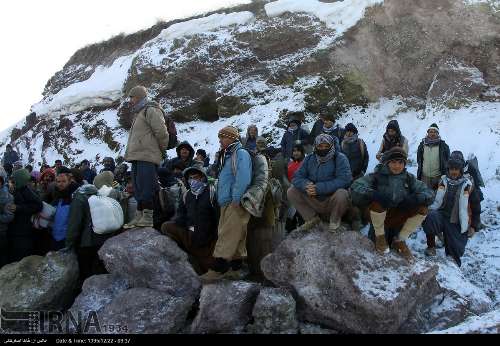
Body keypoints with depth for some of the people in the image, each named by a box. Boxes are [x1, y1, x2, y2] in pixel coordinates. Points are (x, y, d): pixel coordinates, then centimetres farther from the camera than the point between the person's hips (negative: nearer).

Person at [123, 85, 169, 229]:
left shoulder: (150, 111, -6)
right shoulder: (138, 115, 25)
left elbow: (162, 132, -15)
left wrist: (162, 150, -4)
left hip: (147, 158, -10)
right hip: (137, 158, 10)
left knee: (146, 188, -12)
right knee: (139, 190, 10)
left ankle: (148, 217, -10)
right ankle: (139, 217, 15)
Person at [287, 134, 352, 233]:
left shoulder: (340, 158, -10)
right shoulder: (309, 159, 4)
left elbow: (344, 180, -23)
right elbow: (297, 177, -1)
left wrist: (319, 188, -30)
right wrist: (306, 185, -26)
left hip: (331, 202, -4)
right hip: (313, 202, 4)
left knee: (342, 194, -35)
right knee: (291, 192, -7)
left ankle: (335, 221, -4)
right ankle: (312, 218, 5)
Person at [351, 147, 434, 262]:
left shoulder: (409, 178, 4)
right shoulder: (377, 175, -6)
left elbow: (429, 194, -2)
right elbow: (355, 187, -20)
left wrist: (414, 198, -24)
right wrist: (374, 194, -37)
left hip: (398, 218, 3)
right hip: (378, 217, -3)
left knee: (422, 208, -17)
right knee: (377, 201, -33)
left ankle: (399, 241, 0)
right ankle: (380, 237, -7)